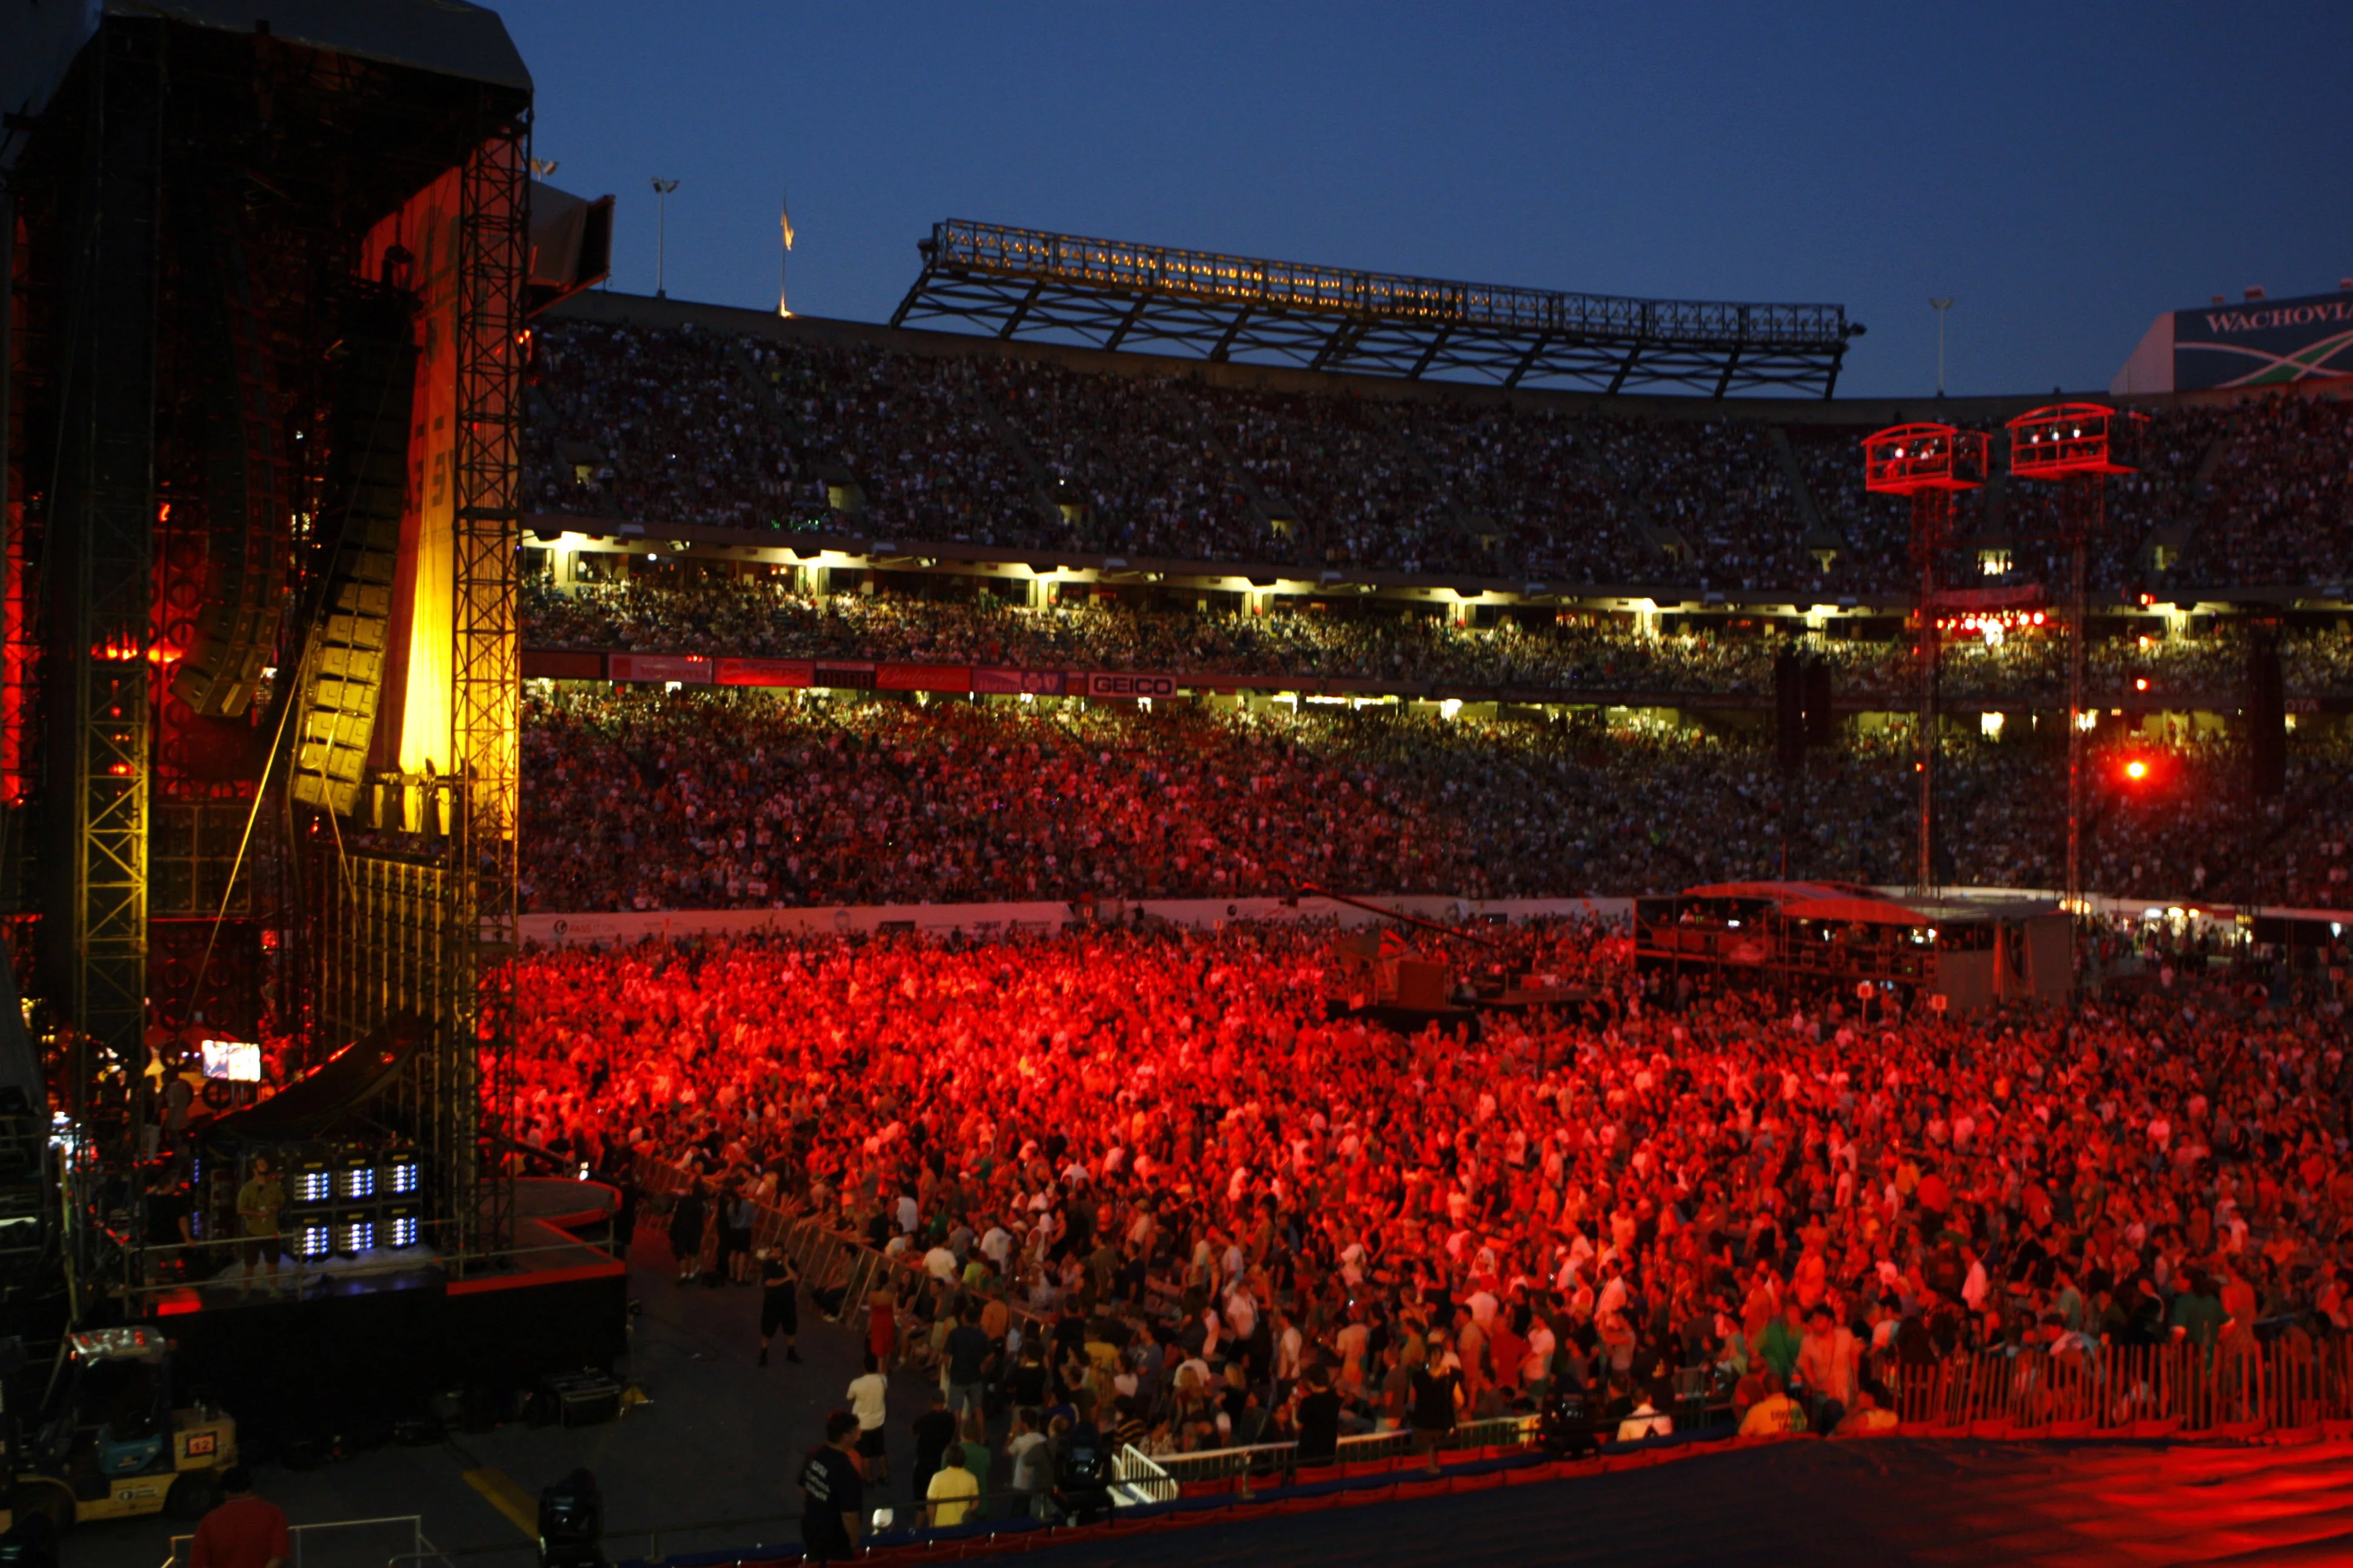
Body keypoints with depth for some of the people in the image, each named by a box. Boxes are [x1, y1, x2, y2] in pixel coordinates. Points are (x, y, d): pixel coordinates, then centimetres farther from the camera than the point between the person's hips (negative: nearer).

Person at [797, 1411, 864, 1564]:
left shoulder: (814, 1455, -8)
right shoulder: (846, 1471, -32)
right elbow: (849, 1515, -27)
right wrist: (854, 1545, -10)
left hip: (810, 1530, 7)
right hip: (835, 1542, -7)